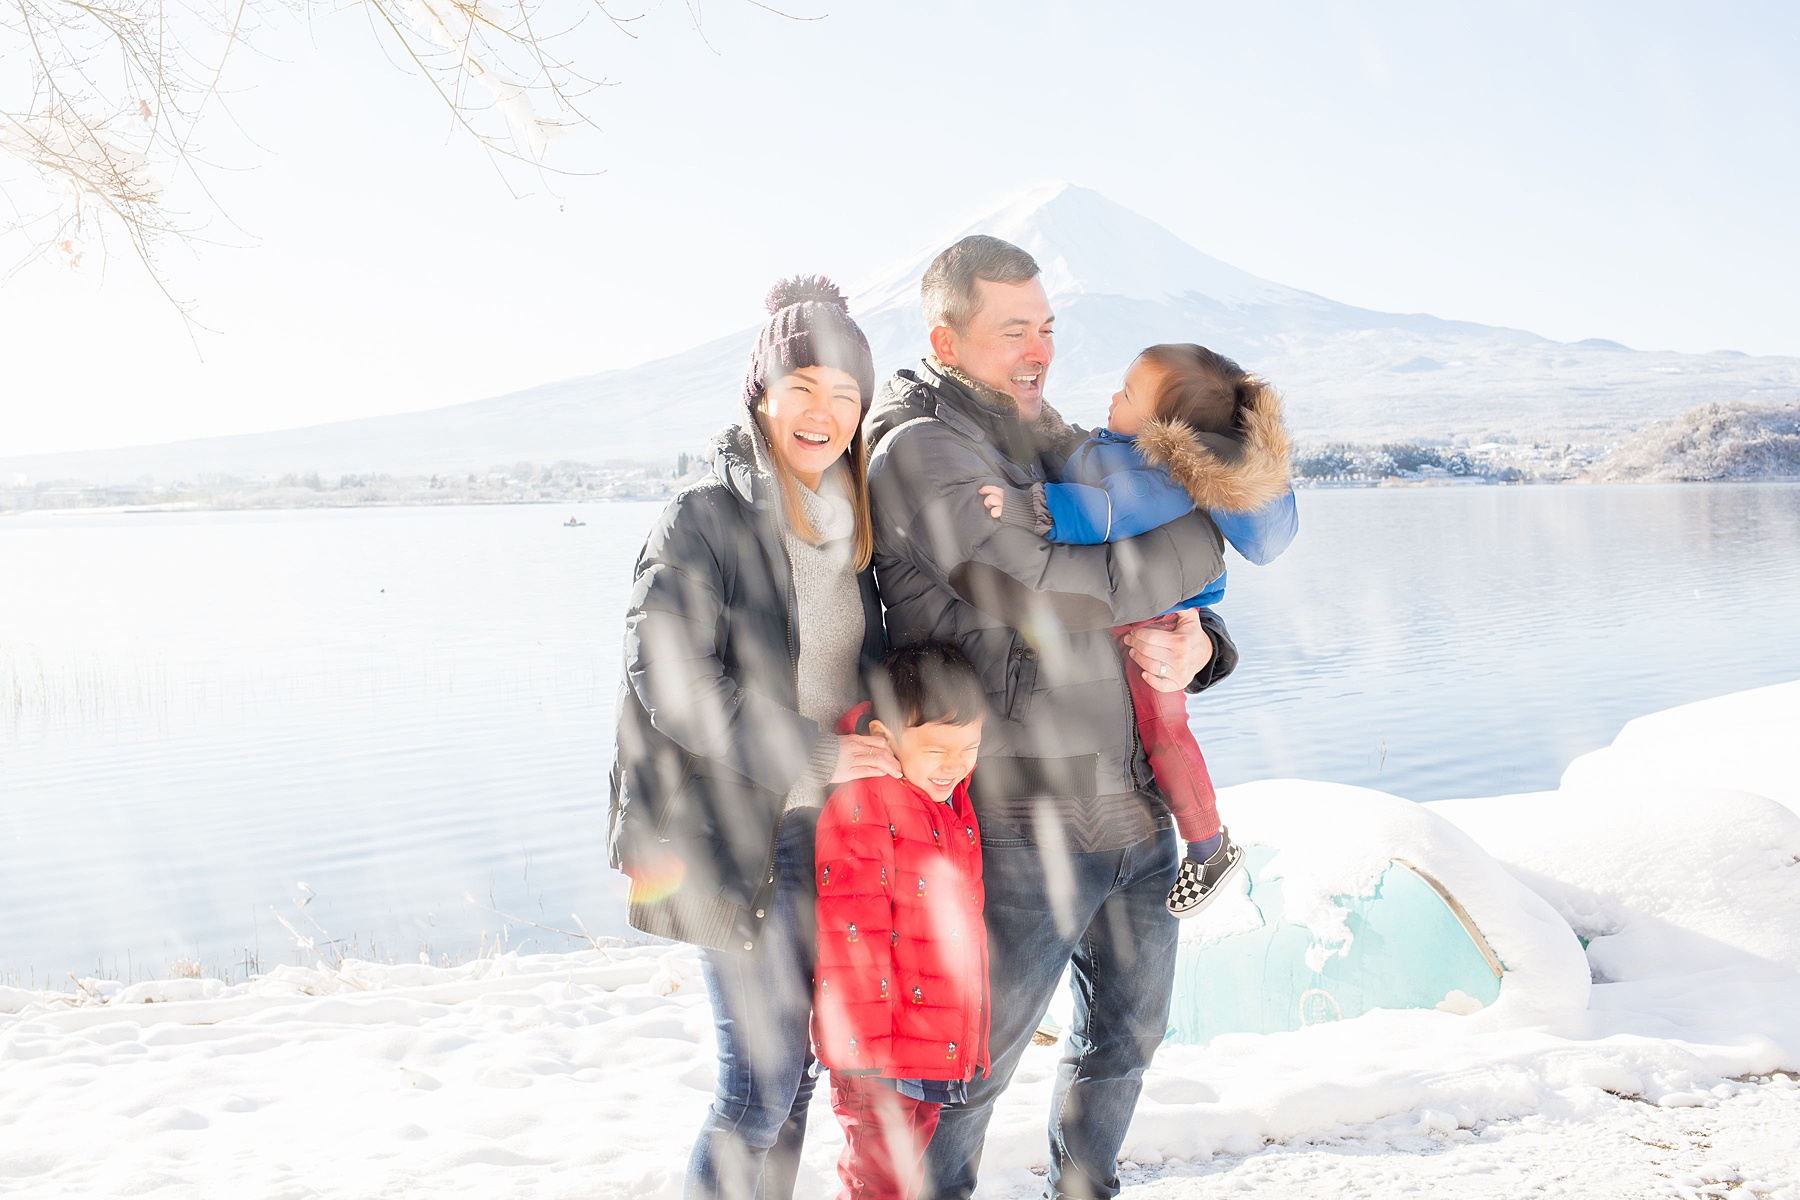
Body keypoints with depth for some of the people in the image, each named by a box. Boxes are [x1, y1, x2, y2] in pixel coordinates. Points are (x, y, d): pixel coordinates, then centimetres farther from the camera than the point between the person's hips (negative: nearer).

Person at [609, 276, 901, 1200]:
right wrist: (814, 753, -19)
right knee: (761, 1080, -3)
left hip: (833, 828, 6)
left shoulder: (855, 520, 9)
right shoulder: (704, 519, -11)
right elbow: (670, 682, -19)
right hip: (740, 836, -6)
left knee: (796, 1064, 15)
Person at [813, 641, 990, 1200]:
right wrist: (863, 1038, -22)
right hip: (879, 1050, -8)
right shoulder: (862, 804, -17)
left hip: (941, 1047, 8)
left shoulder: (953, 802, 12)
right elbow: (851, 931, -20)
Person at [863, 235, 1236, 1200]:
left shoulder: (1050, 435, 12)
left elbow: (1148, 592, 16)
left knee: (1127, 1033, 22)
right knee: (973, 1061, 6)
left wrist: (1194, 641, -9)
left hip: (1135, 805, 8)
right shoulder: (920, 450, -14)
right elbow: (1054, 593, -23)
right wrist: (1212, 526, -10)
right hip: (1025, 825, -8)